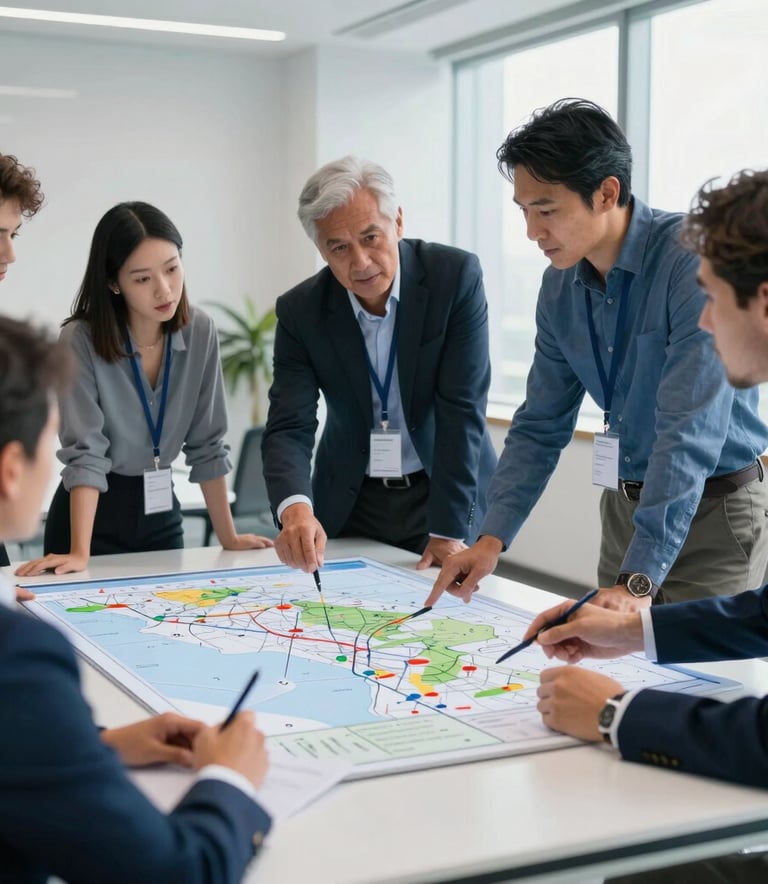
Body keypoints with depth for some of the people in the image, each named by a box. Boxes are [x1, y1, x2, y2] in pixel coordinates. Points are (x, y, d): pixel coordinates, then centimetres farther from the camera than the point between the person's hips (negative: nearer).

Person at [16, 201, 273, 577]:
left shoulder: (199, 332, -7)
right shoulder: (80, 342, -18)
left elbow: (207, 444, -2)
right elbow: (85, 452, -23)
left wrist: (228, 537, -2)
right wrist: (80, 553, -30)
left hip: (161, 513, 4)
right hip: (93, 517, -4)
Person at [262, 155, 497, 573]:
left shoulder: (456, 276, -17)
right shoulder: (300, 311, -12)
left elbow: (462, 410, -19)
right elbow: (289, 427, -16)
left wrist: (448, 531, -23)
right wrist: (295, 508, -37)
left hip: (446, 494, -1)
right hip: (349, 505, 2)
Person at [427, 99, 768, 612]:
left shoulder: (693, 258, -22)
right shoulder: (561, 286, -1)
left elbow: (689, 430, -28)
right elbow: (542, 423, 5)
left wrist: (639, 580, -32)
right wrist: (493, 537, -8)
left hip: (713, 510, -6)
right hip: (626, 505, 6)